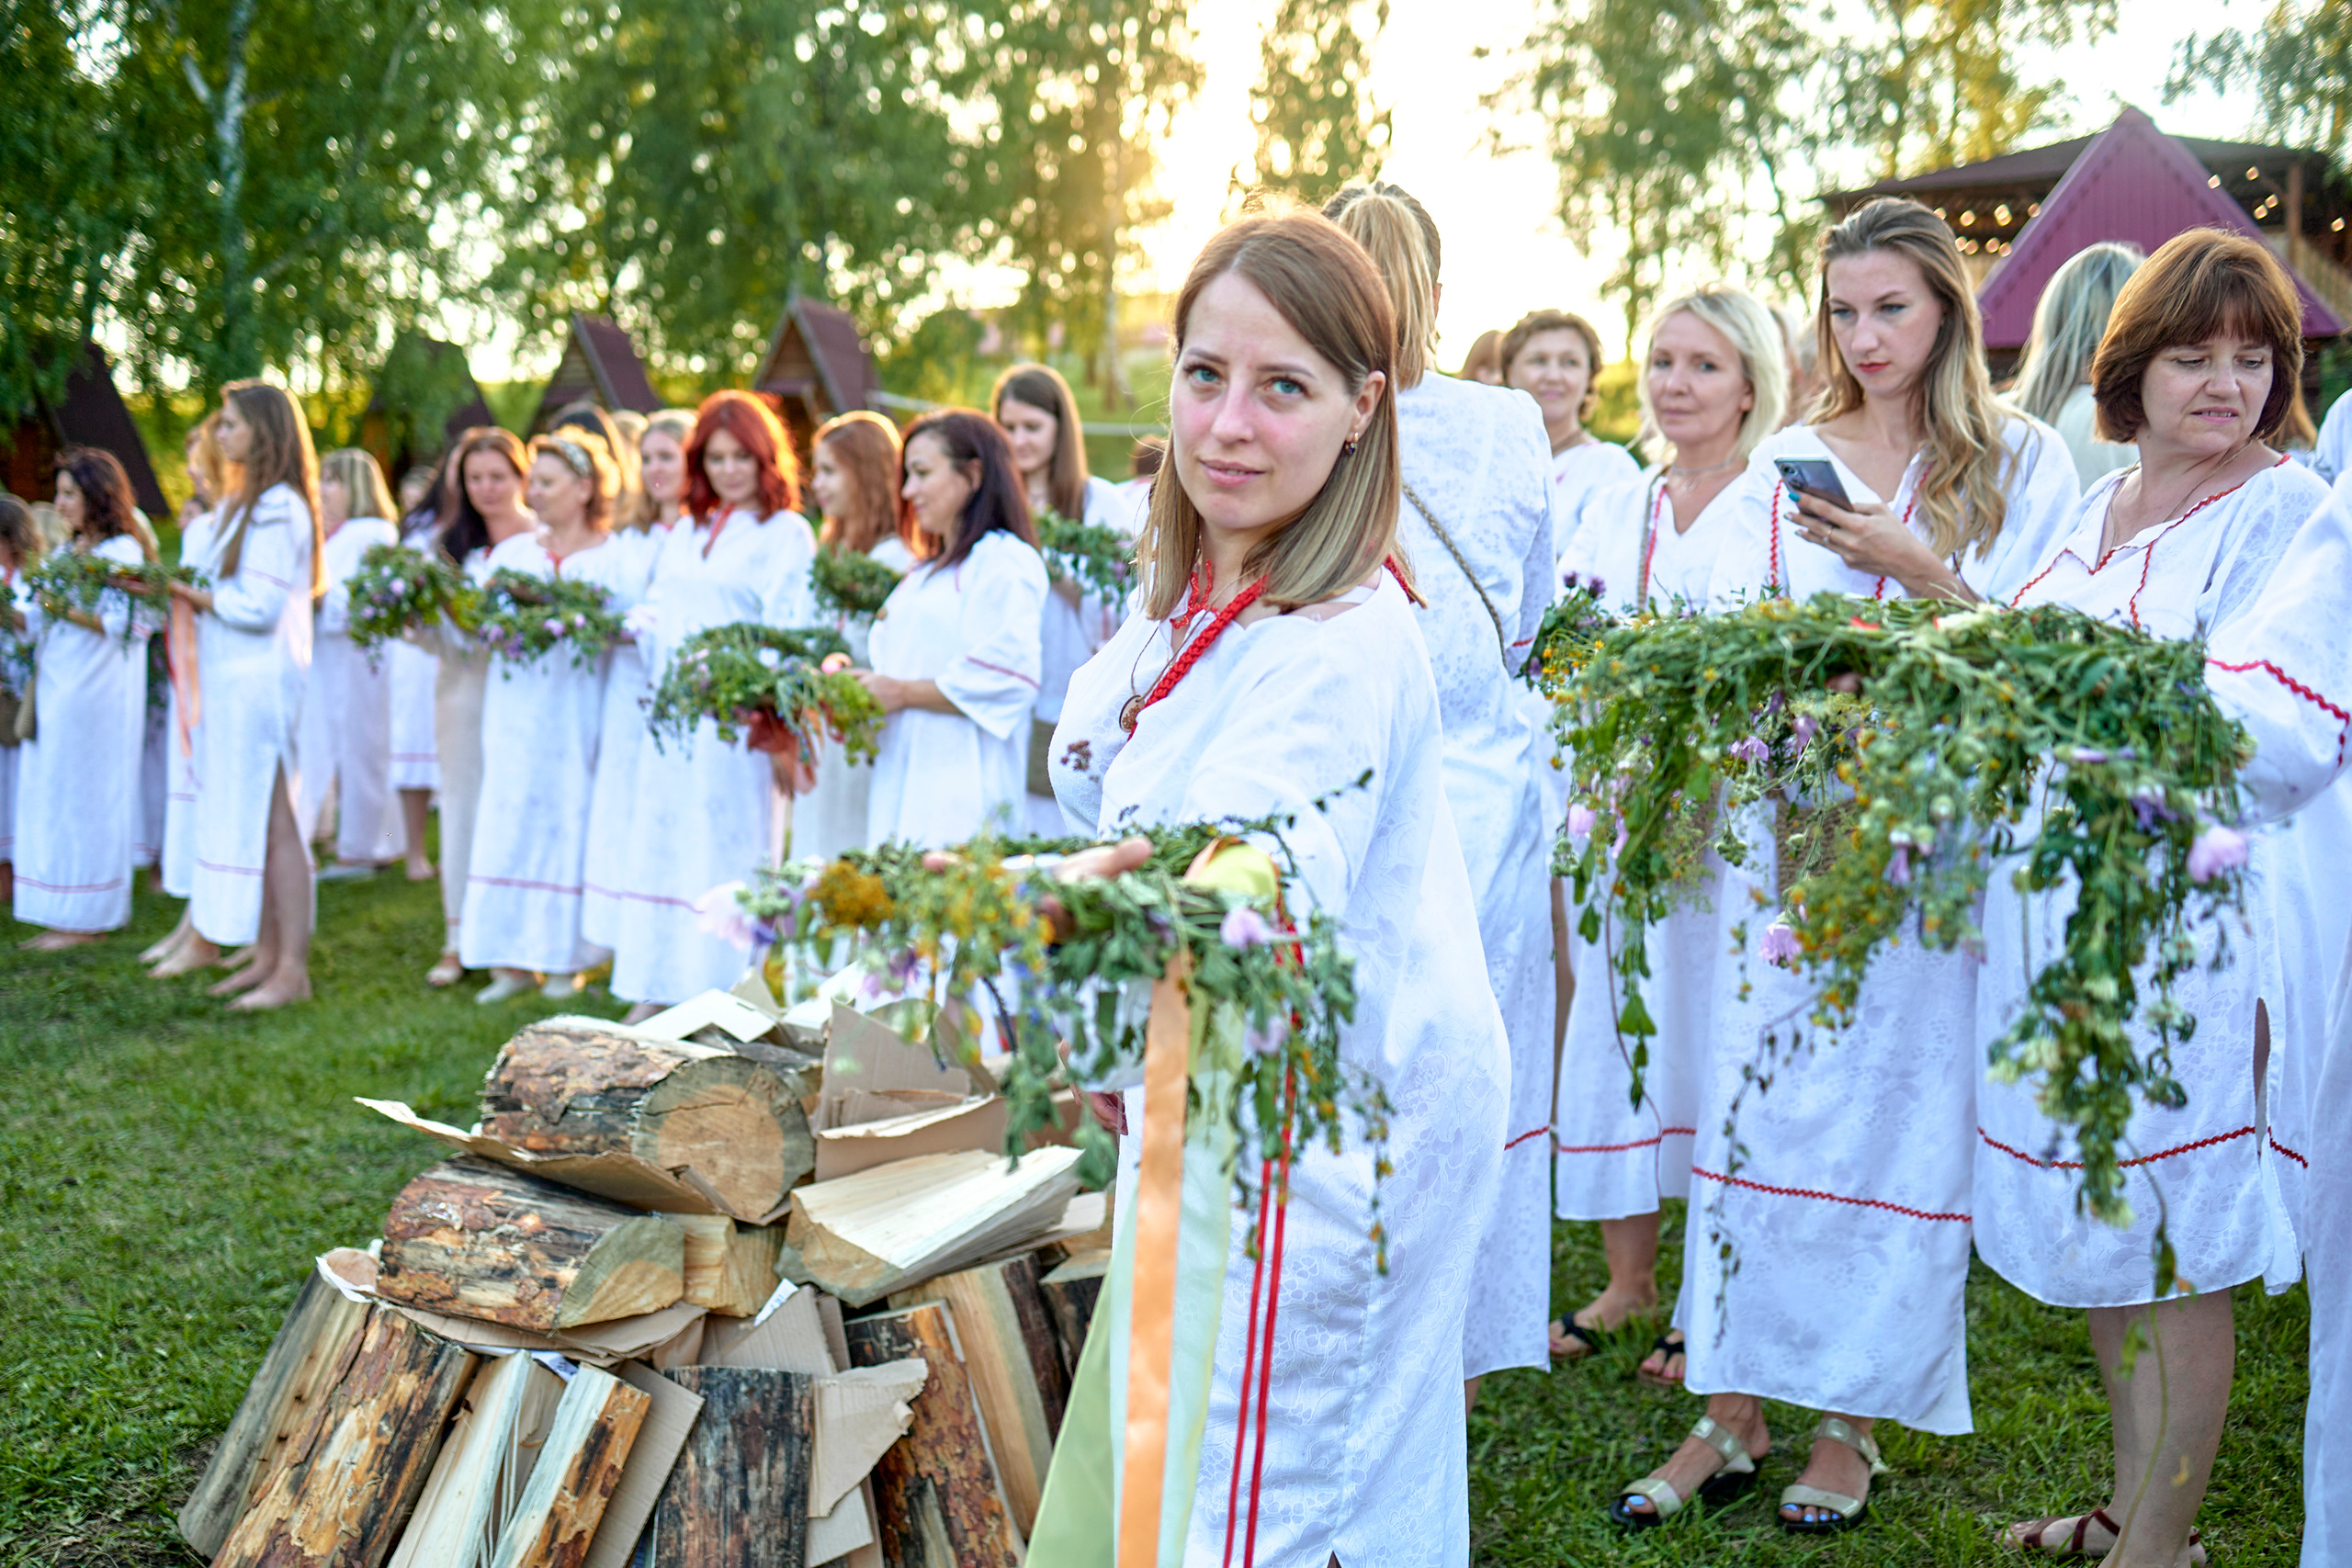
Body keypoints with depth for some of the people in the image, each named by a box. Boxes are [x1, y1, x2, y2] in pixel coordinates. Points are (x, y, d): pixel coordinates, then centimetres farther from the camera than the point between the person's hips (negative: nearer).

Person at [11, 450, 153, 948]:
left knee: (83, 801, -4)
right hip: (54, 693, 8)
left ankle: (87, 921, 4)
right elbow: (40, 623, 20)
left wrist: (66, 610, -18)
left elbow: (132, 625, -18)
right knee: (49, 802, 7)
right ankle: (63, 918, 12)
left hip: (94, 696, -8)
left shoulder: (121, 552, -7)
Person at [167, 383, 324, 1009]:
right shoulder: (237, 504, 17)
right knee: (244, 817, 11)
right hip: (232, 682, 9)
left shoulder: (279, 509, -13)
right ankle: (266, 955, 18)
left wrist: (184, 593, -9)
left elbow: (259, 606, -18)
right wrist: (190, 594, 3)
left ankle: (293, 970, 0)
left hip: (263, 681, -9)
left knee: (273, 823, -5)